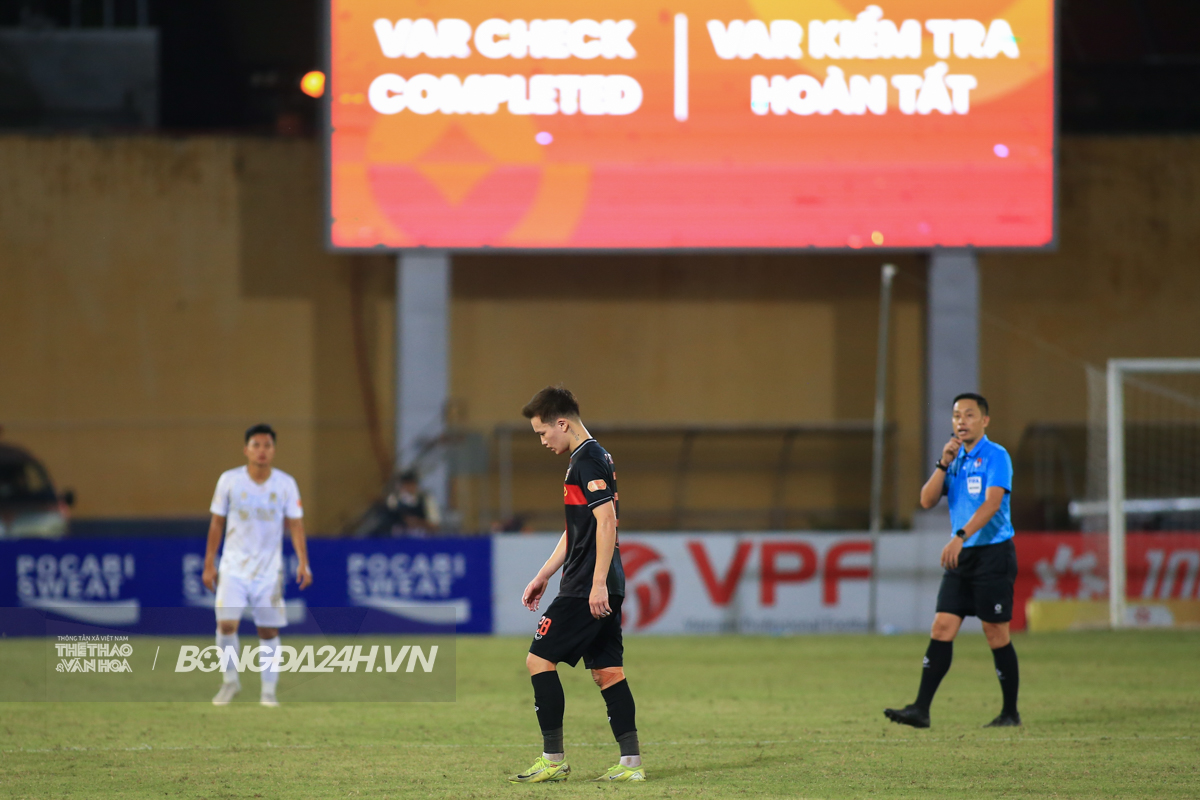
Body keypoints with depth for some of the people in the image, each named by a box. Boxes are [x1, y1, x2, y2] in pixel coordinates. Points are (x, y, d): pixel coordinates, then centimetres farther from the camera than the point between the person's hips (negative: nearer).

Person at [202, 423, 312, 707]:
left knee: (269, 630, 0)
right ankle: (230, 681, 6)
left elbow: (296, 525, 0)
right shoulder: (229, 481, -3)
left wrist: (303, 563, -11)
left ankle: (269, 691, 11)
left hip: (269, 570, 0)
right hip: (234, 566, 0)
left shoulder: (286, 484, -2)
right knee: (226, 623, -14)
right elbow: (217, 523, 5)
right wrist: (209, 564, 3)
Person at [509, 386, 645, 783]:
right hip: (604, 589, 10)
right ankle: (631, 762, 4)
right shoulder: (592, 458, 19)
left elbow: (607, 520, -22)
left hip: (586, 589, -10)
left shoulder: (587, 461, -13)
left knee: (539, 659, -4)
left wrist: (597, 583, -24)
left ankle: (553, 760, -3)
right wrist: (543, 576, 27)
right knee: (606, 670, 8)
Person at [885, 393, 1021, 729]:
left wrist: (960, 537, -31)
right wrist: (944, 464, -6)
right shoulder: (954, 458, 14)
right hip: (962, 554, 6)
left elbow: (991, 503, -21)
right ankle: (921, 710, -6)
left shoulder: (996, 456, -8)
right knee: (942, 628, -2)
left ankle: (1010, 712, 8)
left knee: (996, 635, -3)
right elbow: (927, 500, 6)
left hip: (993, 552, -6)